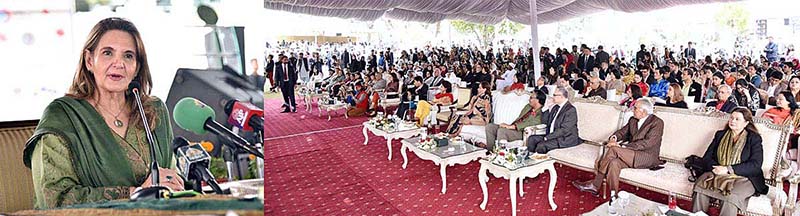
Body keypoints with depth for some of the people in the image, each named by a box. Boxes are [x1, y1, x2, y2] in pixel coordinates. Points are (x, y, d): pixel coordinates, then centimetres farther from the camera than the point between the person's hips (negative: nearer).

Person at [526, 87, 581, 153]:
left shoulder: (570, 110, -14)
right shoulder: (556, 107, 11)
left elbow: (564, 130, -21)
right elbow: (544, 120, 15)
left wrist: (547, 137, -21)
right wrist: (548, 108, 3)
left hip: (566, 140, -9)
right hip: (552, 135, 9)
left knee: (541, 145, -26)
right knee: (532, 139, -6)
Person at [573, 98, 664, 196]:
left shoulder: (657, 123, -9)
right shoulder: (633, 120, 14)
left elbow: (647, 143, -20)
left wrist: (621, 145, -26)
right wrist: (614, 137, -11)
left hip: (647, 158, -7)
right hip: (632, 154, 7)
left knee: (613, 149, -27)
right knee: (614, 163, -25)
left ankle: (594, 184, -21)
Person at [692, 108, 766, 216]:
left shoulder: (754, 138, 6)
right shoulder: (720, 135, 17)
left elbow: (755, 165, -7)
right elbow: (707, 157, 10)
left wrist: (728, 169, -17)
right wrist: (717, 168, -12)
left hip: (743, 178, -3)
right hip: (718, 174, 3)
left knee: (731, 195, -36)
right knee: (699, 186, -30)